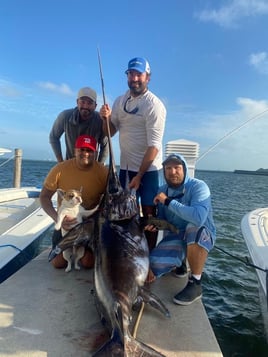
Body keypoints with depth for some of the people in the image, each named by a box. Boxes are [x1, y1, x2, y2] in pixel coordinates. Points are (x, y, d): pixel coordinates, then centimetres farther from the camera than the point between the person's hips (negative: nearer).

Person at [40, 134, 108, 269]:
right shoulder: (61, 169, -15)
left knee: (88, 262, -9)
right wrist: (57, 217, -27)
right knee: (58, 262, -4)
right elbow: (44, 196, -10)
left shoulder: (103, 172, -15)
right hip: (66, 221, 1)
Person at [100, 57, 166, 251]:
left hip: (148, 168, -6)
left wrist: (139, 175, -19)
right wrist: (106, 118, -12)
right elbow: (110, 132, 9)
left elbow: (154, 146, -17)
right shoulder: (120, 101, 7)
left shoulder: (154, 105, -13)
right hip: (125, 166, 6)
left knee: (149, 212, 1)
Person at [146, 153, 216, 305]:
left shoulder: (198, 186, -20)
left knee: (194, 229, -40)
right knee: (154, 266, -21)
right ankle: (179, 263, 17)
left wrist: (168, 201, -30)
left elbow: (198, 217, -38)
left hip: (202, 236, -4)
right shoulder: (162, 191, -2)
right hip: (174, 237, 4)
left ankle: (195, 284, -17)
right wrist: (155, 224, -14)